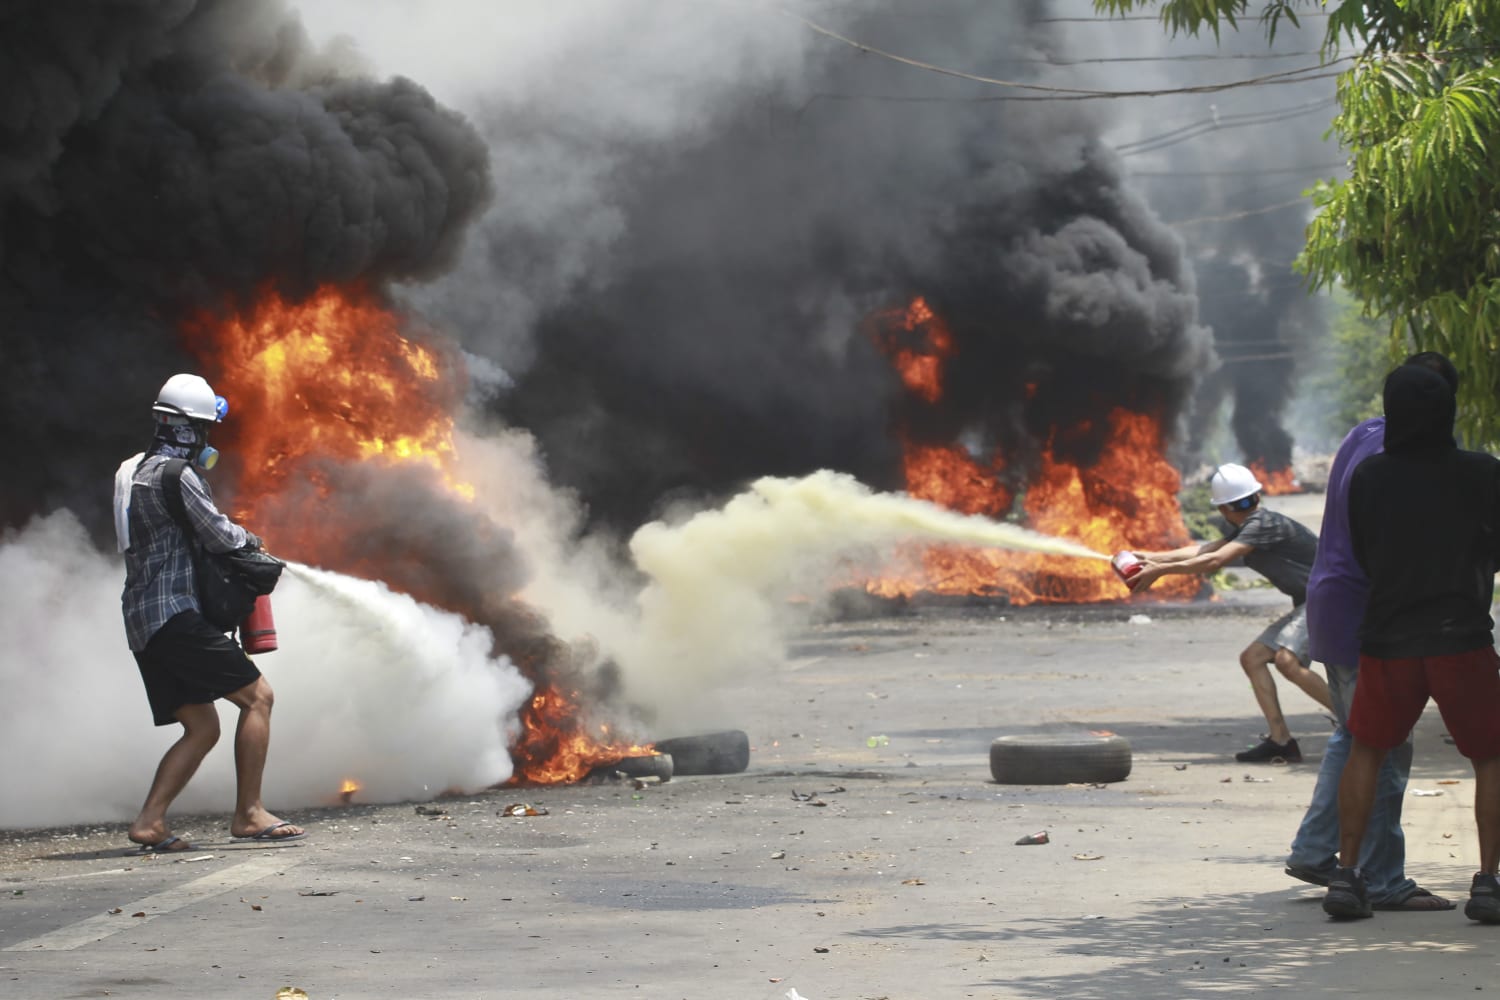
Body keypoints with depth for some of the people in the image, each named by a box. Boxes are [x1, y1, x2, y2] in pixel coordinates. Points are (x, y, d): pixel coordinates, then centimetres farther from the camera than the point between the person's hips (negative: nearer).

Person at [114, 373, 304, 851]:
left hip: (143, 623, 10)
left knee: (201, 728, 11)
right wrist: (248, 539, 9)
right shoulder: (175, 475, -11)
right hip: (175, 614, -10)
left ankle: (149, 822, 1)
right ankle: (248, 813, -9)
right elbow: (218, 535, -14)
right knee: (256, 696, -6)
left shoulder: (134, 471, 21)